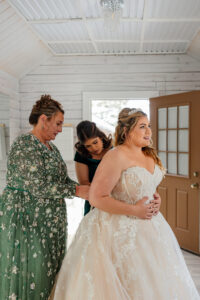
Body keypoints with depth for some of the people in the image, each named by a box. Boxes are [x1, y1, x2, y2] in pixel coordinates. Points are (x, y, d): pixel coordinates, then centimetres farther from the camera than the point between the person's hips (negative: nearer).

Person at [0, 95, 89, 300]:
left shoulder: (50, 147, 11)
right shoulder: (25, 145, -17)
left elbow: (62, 180, 14)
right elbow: (38, 187, -24)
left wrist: (87, 191, -2)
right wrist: (76, 191, -19)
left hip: (50, 221, 8)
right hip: (26, 220, -8)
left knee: (49, 270, 14)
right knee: (29, 272, 2)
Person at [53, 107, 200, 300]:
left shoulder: (150, 154, 6)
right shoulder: (116, 157, -20)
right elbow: (96, 198, -24)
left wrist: (154, 198, 6)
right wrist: (135, 210, -20)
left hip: (147, 224, 8)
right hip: (119, 229, -8)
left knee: (153, 280, 17)